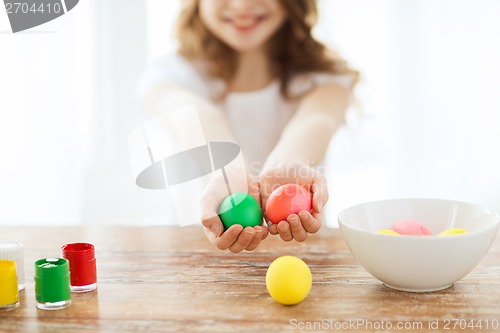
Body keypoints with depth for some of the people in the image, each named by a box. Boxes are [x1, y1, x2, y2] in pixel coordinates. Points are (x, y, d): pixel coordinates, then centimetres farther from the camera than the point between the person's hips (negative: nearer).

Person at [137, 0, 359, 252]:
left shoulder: (326, 77, 4)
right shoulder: (168, 76, 2)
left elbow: (315, 122, -19)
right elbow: (202, 122, -20)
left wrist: (284, 167, -41)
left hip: (301, 251, 1)